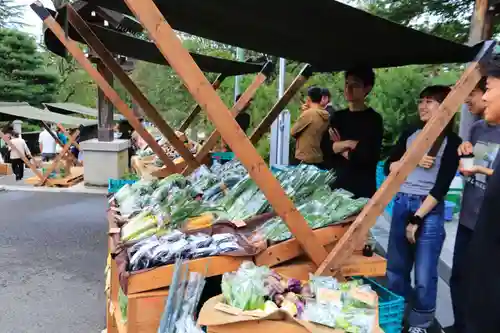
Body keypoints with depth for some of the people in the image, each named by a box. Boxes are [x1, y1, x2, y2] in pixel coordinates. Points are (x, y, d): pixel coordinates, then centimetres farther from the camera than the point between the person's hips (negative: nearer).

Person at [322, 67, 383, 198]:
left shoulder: (373, 119, -5)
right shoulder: (338, 116, 10)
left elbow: (366, 155, -15)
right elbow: (324, 146, -2)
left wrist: (338, 148, -5)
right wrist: (348, 144, -15)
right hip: (334, 184, 5)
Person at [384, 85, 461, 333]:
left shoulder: (451, 141, -3)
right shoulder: (409, 134, 11)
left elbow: (442, 186, -9)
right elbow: (388, 168, 7)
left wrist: (417, 218, -12)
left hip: (429, 211, -4)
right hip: (401, 205, 4)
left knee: (424, 277, 1)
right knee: (395, 270, 12)